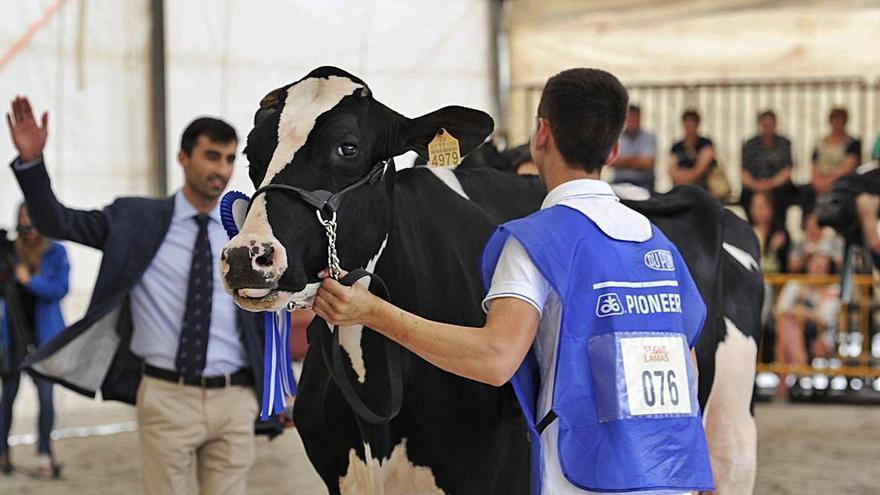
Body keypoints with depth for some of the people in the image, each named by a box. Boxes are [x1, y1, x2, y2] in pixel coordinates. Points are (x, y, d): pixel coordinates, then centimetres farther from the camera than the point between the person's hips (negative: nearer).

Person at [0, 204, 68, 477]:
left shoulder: (56, 252, 0)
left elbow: (60, 289, -8)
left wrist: (29, 281, -17)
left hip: (44, 334, 0)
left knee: (46, 393, -2)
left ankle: (44, 455, 7)